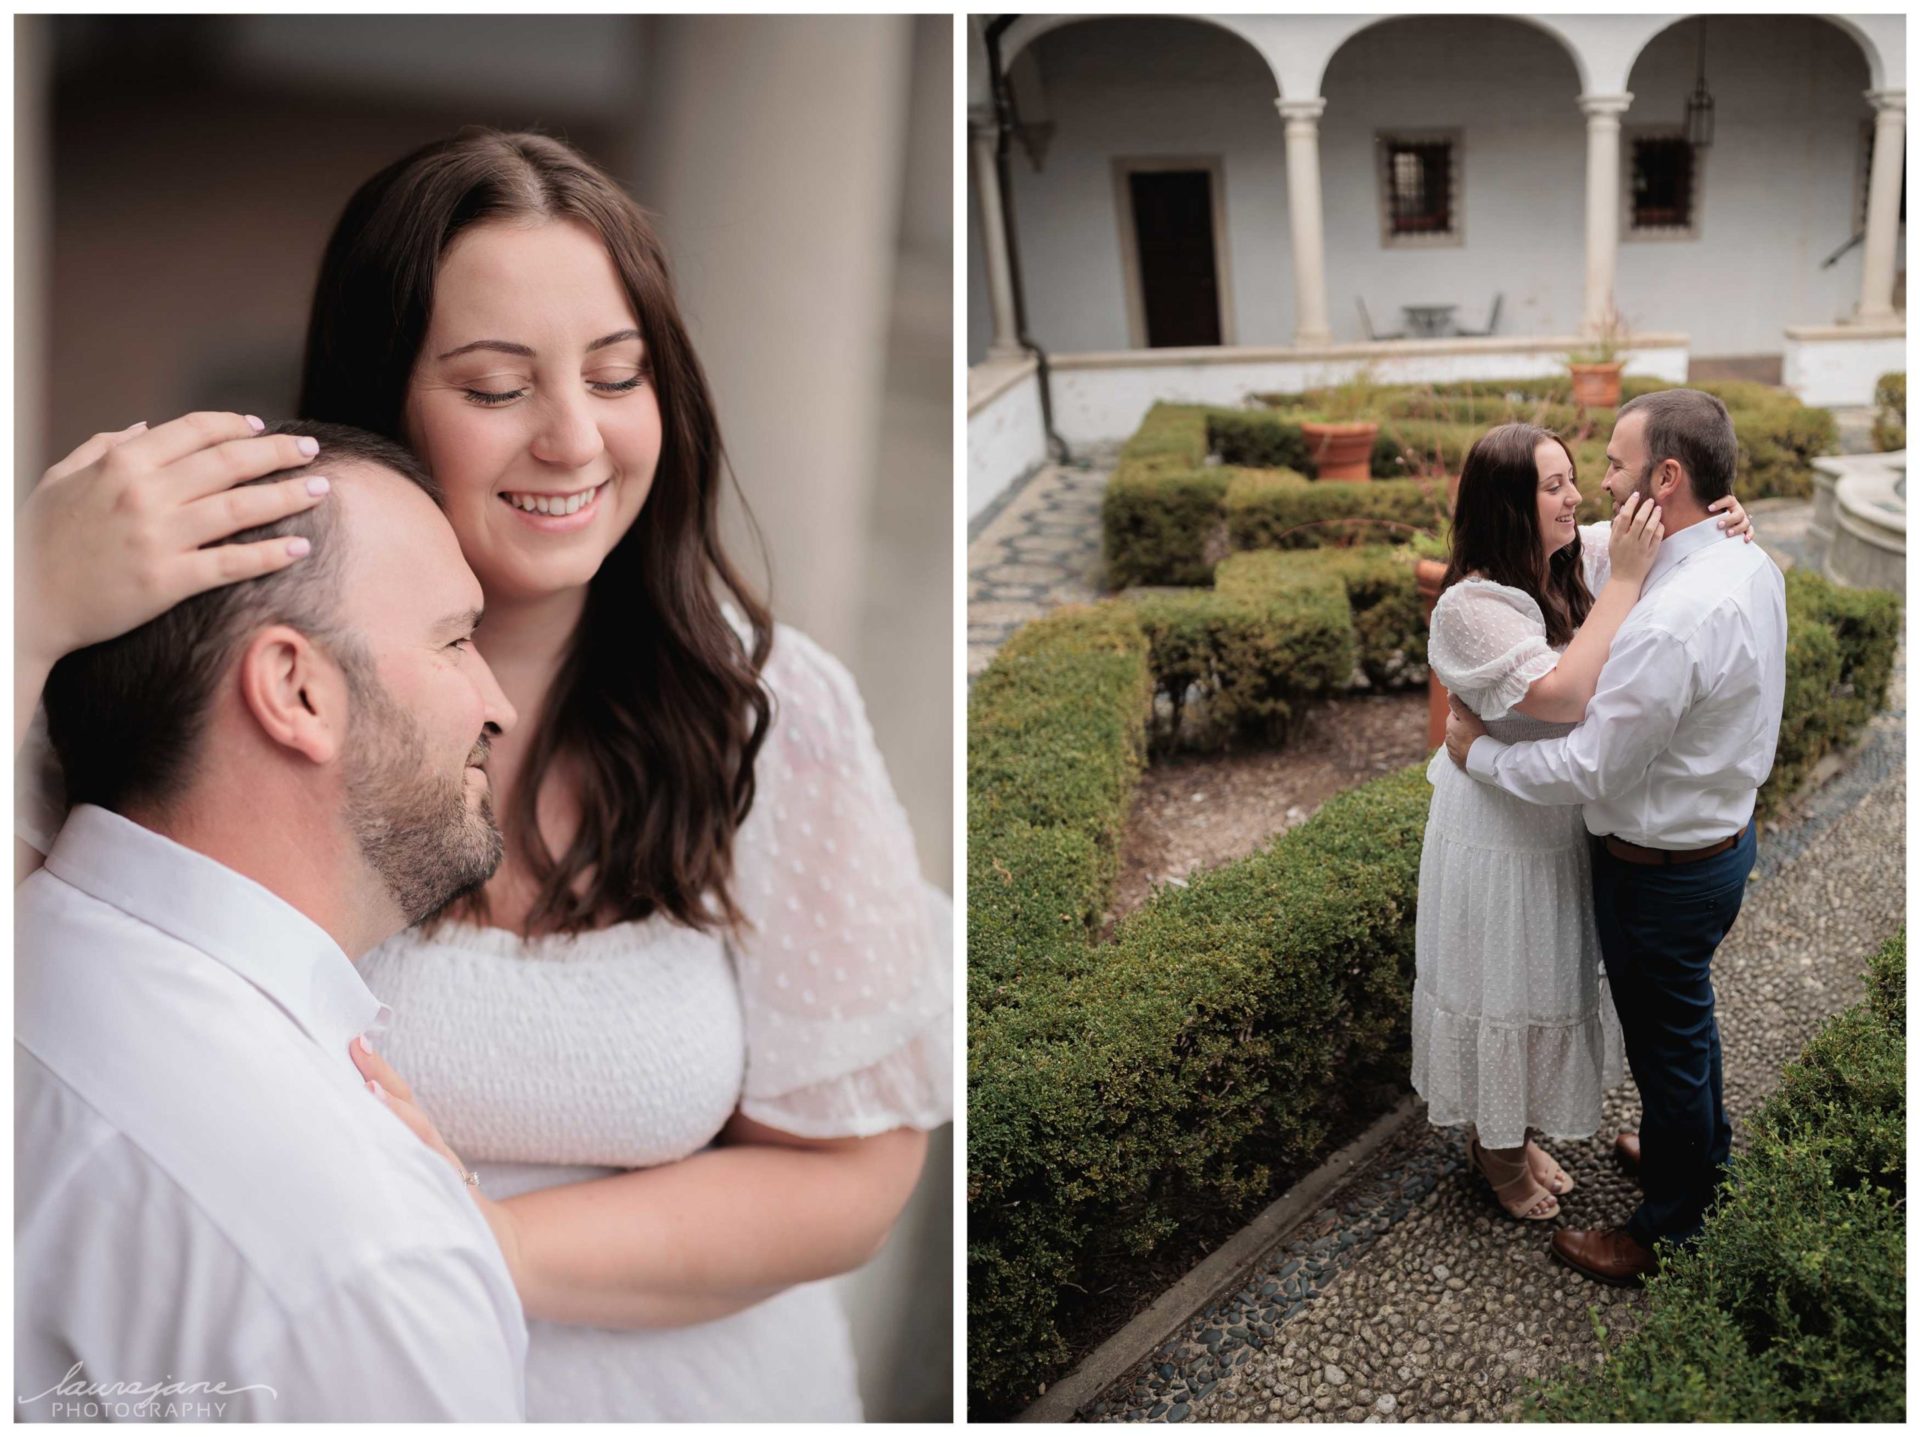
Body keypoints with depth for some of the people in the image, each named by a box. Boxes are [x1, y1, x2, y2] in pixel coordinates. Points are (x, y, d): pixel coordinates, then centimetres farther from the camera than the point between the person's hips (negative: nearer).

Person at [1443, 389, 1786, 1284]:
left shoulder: (1669, 623, -35)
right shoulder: (1751, 565, -3)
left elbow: (1588, 771, -29)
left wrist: (1477, 753, -15)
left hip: (1662, 873, -9)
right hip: (1722, 832, 9)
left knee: (1664, 1041, 11)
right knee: (1687, 1012, 30)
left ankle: (1669, 1227, 32)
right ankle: (1703, 1150, 54)